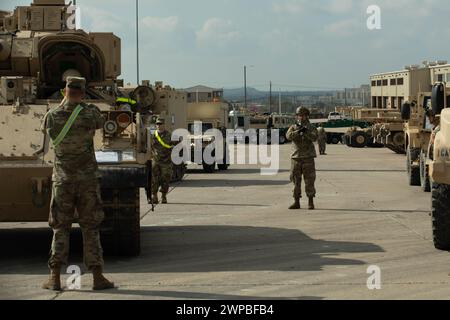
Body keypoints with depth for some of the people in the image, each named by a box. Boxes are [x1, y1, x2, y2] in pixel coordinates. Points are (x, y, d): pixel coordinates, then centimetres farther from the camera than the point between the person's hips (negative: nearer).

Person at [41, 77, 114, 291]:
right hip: (88, 179, -1)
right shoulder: (90, 113, -9)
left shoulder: (52, 116, -5)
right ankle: (98, 277, 5)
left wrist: (63, 102, 26)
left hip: (62, 180, 1)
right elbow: (101, 123, 14)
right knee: (91, 228, 6)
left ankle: (54, 278, 3)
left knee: (60, 228, 9)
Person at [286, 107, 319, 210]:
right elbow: (289, 136, -13)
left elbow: (314, 138, -16)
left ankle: (311, 202, 1)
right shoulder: (293, 128, 8)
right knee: (296, 181, 4)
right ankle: (296, 202, 11)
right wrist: (299, 131, -27)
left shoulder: (311, 128, 3)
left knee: (309, 181, -4)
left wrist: (306, 131, -30)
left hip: (308, 158, -2)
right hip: (296, 158, 2)